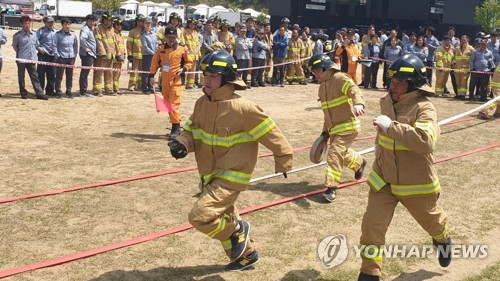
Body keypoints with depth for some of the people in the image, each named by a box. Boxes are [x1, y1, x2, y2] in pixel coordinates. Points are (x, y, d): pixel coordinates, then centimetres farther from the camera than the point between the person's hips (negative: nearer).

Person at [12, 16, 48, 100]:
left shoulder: (34, 34, 4)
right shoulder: (17, 35, -8)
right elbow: (14, 45, 4)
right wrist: (20, 53, 3)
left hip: (32, 59, 3)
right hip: (21, 59, -3)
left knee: (35, 77, 3)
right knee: (21, 77, 7)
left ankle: (39, 93, 3)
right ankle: (23, 93, 17)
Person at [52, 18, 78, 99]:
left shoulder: (73, 34, 4)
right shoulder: (58, 34, -6)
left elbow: (76, 45, 15)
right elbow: (54, 46, -5)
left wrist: (75, 55, 9)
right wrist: (57, 56, -8)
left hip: (71, 58, 4)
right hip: (61, 57, -4)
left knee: (70, 76, 9)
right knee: (59, 76, -1)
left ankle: (68, 91, 19)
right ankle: (58, 92, 8)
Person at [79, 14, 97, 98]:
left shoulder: (91, 29, 18)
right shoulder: (85, 29, -13)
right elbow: (82, 39, -32)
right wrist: (86, 48, -22)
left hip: (90, 54, 10)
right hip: (87, 54, -10)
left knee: (85, 73, 13)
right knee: (84, 73, -6)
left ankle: (84, 91, 19)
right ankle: (83, 92, -3)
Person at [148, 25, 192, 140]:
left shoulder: (182, 49, -3)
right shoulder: (161, 49, 6)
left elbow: (189, 62, 5)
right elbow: (155, 62, 11)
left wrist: (183, 69, -13)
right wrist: (152, 75, 4)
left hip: (177, 81, -5)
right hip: (165, 82, 5)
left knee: (174, 104, -12)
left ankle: (175, 129, -6)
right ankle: (176, 127, 25)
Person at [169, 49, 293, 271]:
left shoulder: (242, 108, -23)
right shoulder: (202, 103, -2)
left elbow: (271, 134, -15)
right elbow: (192, 130, 8)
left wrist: (283, 160, -4)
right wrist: (183, 144, -15)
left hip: (231, 177, -8)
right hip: (210, 175, 8)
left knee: (199, 216, -19)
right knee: (223, 219, 23)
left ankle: (238, 230, 9)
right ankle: (246, 255, 47)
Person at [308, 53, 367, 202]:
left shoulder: (339, 78, -14)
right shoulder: (322, 85, 12)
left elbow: (354, 89, -34)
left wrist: (358, 103, -54)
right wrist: (325, 129, 20)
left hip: (348, 126, -9)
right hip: (334, 128, 9)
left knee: (334, 153, -15)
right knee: (342, 152, 23)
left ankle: (331, 188, -10)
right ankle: (359, 163, 53)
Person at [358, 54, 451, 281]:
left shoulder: (424, 108, -22)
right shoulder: (387, 102, -1)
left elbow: (425, 141, -41)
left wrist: (391, 127, -39)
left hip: (415, 183, -4)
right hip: (383, 179, 4)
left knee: (430, 219, 23)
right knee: (372, 226, -5)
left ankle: (442, 240, 58)